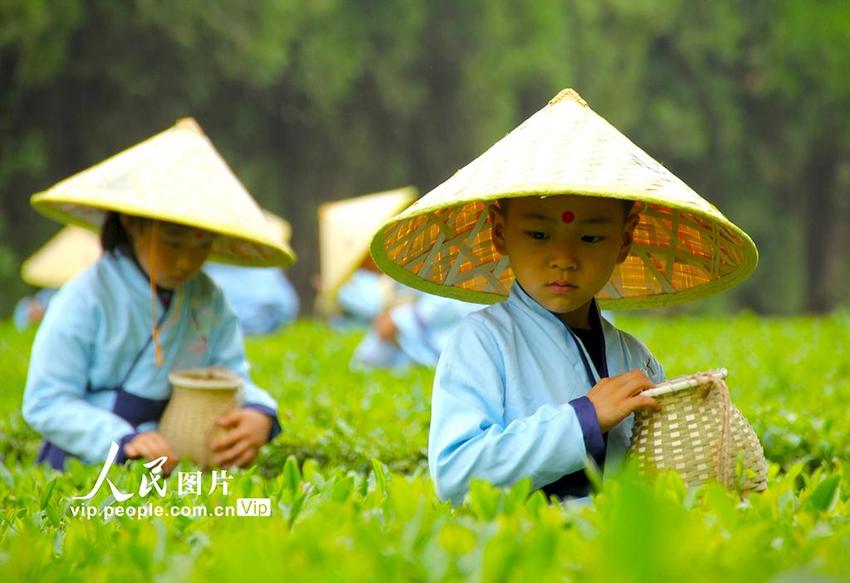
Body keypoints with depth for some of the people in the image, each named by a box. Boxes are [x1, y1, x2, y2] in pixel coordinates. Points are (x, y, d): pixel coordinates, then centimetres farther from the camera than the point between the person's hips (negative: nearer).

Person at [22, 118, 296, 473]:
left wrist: (258, 414, -14)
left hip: (176, 467, 4)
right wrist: (123, 441, -25)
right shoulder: (86, 299, -10)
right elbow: (45, 403, -11)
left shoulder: (209, 301, 8)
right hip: (89, 467, -4)